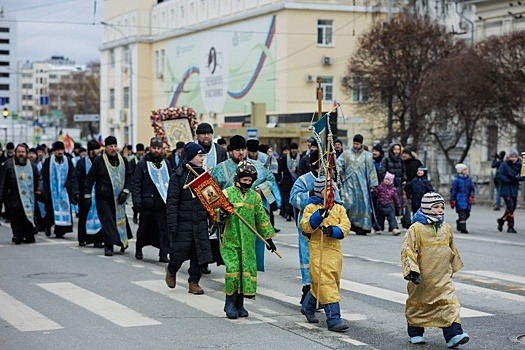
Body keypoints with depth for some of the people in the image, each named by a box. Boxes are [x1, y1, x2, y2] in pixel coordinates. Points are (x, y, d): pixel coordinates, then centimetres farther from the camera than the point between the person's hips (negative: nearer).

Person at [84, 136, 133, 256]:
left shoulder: (123, 160, 6)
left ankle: (123, 241, 20)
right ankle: (109, 246, -5)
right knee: (107, 221, -7)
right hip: (103, 198, -3)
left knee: (120, 219, 6)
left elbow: (129, 177, 10)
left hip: (119, 198, 3)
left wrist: (125, 191, -2)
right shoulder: (99, 161, -3)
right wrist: (87, 196, -2)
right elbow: (90, 179, 1)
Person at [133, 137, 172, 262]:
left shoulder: (166, 164, 12)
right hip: (146, 203, -2)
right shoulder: (142, 164, 2)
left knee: (164, 229, -5)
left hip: (162, 203, 2)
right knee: (144, 228, 11)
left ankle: (163, 254, -3)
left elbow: (171, 183, 14)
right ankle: (138, 250, 30)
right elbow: (135, 183, 0)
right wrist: (136, 200, -9)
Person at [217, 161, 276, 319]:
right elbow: (216, 212, -3)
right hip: (230, 240, -4)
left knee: (248, 269, 2)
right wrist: (222, 214, -26)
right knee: (232, 269, -10)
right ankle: (230, 303, 4)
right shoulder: (227, 193, 0)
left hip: (248, 241, 4)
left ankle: (240, 304, 13)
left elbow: (262, 218, 18)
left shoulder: (255, 196, 11)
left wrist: (268, 237, 17)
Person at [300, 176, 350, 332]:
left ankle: (308, 307, 39)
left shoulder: (339, 208, 12)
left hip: (335, 250, 5)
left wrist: (333, 230, -21)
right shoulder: (311, 208, 2)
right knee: (326, 284, -11)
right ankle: (333, 319, -13)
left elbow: (345, 226, -1)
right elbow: (306, 226, -11)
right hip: (318, 251, -5)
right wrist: (319, 215, -25)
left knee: (319, 284, 15)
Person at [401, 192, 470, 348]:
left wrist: (453, 268, 27)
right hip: (422, 278, -4)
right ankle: (415, 333, 27)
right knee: (417, 305, 11)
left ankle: (453, 334, -12)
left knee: (449, 303, -9)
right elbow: (408, 250, -14)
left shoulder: (446, 228, 7)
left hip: (443, 278, 4)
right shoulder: (416, 228, -11)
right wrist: (412, 271, -20)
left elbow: (452, 250, 21)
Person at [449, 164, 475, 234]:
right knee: (462, 213, -10)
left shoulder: (469, 179, 8)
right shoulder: (457, 180, -6)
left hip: (467, 199, 6)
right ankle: (463, 228, -7)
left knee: (467, 213, 7)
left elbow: (472, 188, 15)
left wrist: (472, 196, -1)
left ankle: (458, 222, 32)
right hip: (460, 199, -6)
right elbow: (453, 190, -4)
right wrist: (452, 200, -6)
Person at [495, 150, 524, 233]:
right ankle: (510, 226, -5)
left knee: (512, 208, 11)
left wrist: (517, 178, -18)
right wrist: (508, 180, -20)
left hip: (514, 190, 5)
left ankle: (501, 220, 32)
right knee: (510, 208, -13)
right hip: (506, 189, -5)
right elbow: (498, 175, -13)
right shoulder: (504, 165, -7)